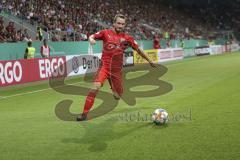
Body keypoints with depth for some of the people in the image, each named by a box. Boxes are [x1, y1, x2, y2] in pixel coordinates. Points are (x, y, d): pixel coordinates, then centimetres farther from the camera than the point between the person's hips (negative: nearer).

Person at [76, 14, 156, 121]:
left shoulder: (126, 38, 4)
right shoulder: (106, 33, 0)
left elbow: (138, 49, 12)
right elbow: (92, 37, -1)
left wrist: (149, 61, 17)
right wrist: (91, 39, -25)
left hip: (116, 69, 2)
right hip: (104, 66, -2)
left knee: (118, 95, 10)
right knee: (95, 87, -25)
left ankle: (114, 89, 51)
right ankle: (84, 114, -15)